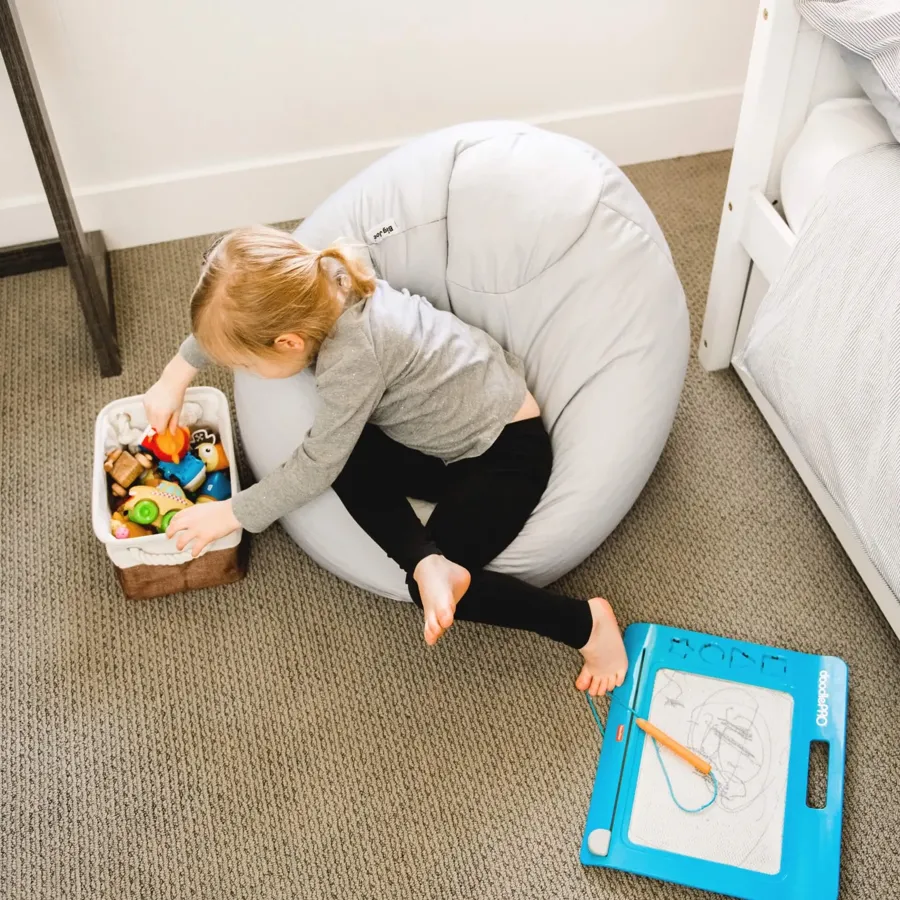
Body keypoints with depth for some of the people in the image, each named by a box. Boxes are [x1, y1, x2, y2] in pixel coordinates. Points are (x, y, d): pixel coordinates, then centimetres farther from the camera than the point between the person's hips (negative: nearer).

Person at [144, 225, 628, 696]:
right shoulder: (312, 285, -10)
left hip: (507, 449, -8)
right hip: (447, 431, 8)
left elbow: (315, 469, -24)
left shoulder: (354, 356, -34)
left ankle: (585, 621, -2)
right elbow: (223, 322, 10)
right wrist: (174, 378, 8)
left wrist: (228, 515, -14)